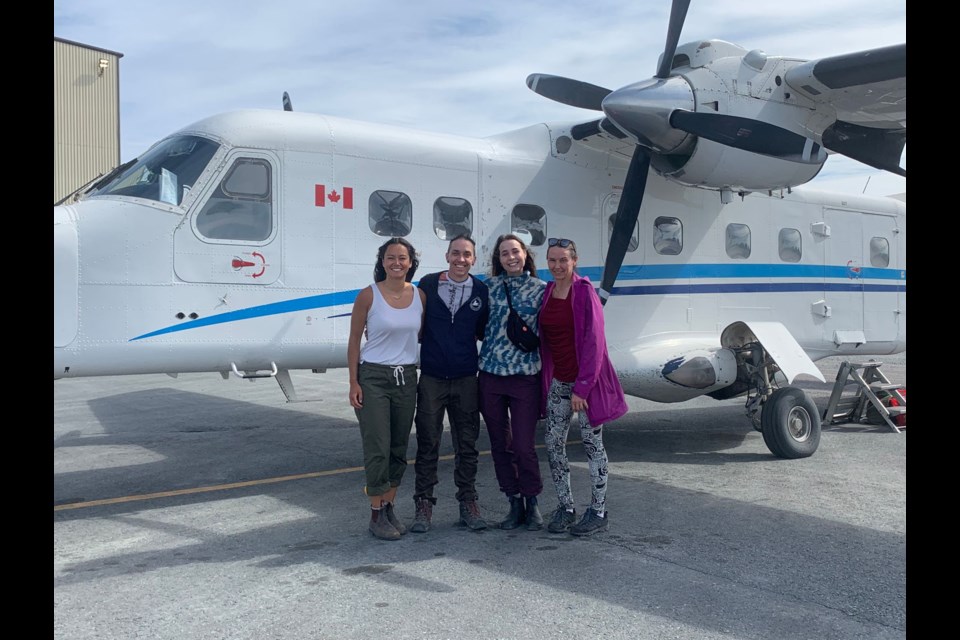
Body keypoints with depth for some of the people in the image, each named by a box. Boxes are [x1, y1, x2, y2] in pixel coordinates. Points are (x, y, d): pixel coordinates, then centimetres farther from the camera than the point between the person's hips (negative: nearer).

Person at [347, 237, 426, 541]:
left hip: (406, 378, 4)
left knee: (399, 448, 9)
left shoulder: (420, 295, 4)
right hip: (373, 377, -4)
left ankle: (389, 507, 23)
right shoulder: (368, 295, -7)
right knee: (378, 447, -4)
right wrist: (354, 383, -8)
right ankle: (377, 514, 8)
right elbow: (354, 342, -3)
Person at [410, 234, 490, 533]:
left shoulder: (481, 290, 3)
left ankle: (468, 502, 22)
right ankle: (424, 504, 17)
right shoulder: (428, 284, 0)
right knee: (427, 444, 5)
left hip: (466, 379, 1)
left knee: (467, 445, 8)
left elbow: (484, 332, 10)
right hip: (431, 377, -1)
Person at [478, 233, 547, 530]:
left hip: (525, 377, -2)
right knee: (500, 445, 9)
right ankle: (514, 503, 24)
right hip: (490, 375, 3)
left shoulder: (541, 289, 2)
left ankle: (532, 503, 19)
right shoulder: (489, 286, 7)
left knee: (524, 446, -3)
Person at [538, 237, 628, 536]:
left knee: (592, 443, 3)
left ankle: (599, 511, 16)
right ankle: (565, 507, 20)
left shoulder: (585, 291, -13)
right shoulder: (547, 292, 6)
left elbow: (594, 342, -16)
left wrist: (582, 387, -18)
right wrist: (543, 370, 5)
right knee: (553, 443, 6)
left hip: (587, 380, -6)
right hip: (558, 380, 6)